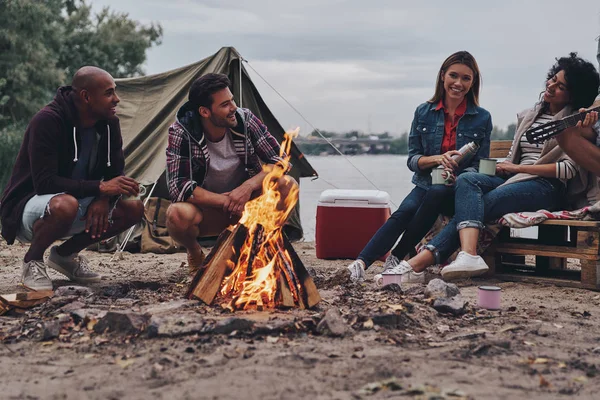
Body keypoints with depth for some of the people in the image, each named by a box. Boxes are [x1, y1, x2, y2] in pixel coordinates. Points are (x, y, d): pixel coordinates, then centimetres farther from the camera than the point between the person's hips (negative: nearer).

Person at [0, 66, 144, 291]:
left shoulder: (108, 123, -5)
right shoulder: (47, 121, -24)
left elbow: (115, 174, -1)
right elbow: (44, 182, -29)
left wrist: (103, 200, -23)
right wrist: (100, 187, -34)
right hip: (28, 209, -7)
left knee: (134, 209, -10)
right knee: (65, 204, -39)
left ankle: (65, 254, 7)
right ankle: (32, 261, -9)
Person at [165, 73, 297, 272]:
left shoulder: (245, 120, -14)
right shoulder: (181, 132, -20)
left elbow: (280, 161, -12)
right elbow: (178, 187, -25)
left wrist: (248, 186, -29)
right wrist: (226, 201, -29)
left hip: (246, 206, 2)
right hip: (207, 210, -2)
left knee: (287, 185, -24)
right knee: (178, 214, -37)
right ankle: (194, 253, 1)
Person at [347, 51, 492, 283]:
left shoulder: (482, 118, 2)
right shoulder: (424, 112, 5)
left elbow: (479, 165, 2)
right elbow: (412, 159, 4)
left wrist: (457, 177, -19)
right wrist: (437, 159, -18)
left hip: (458, 191, -1)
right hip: (425, 184, 1)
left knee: (436, 193, -35)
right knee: (405, 212, -30)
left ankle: (396, 257, -28)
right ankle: (361, 262, -43)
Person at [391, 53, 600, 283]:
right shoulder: (528, 116, 24)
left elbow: (569, 169, -8)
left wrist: (518, 168, -8)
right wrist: (504, 167, 1)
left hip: (546, 187, -6)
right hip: (514, 181, 6)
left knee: (470, 206, -26)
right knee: (467, 179, -25)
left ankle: (419, 263, -38)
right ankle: (468, 255, -44)